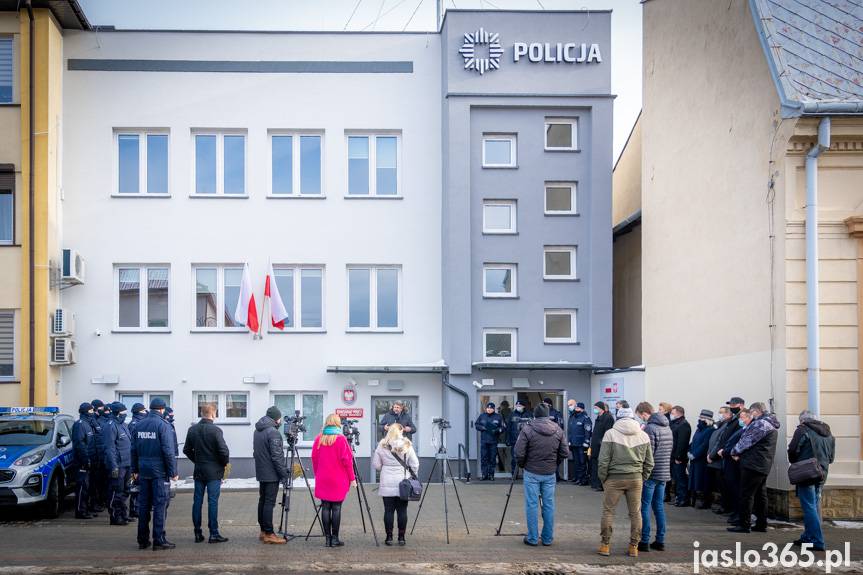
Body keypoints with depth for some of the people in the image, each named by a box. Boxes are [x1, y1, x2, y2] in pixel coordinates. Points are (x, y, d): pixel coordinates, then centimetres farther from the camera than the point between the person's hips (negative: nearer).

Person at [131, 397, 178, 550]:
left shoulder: (139, 425, 8)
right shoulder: (163, 425, -11)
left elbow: (134, 449, 11)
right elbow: (168, 451, -14)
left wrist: (134, 469, 17)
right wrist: (173, 471, -9)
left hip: (143, 470, 6)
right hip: (159, 470, -6)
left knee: (143, 504, 11)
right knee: (159, 504, -2)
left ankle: (142, 540, 15)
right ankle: (159, 540, -2)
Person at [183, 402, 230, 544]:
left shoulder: (192, 430, 3)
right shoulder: (215, 430, -15)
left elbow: (186, 449, 11)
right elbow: (223, 451, -18)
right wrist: (225, 463, 0)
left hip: (198, 472, 5)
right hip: (214, 472, -5)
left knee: (197, 501, 9)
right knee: (213, 502, -2)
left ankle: (198, 533, 12)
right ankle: (214, 534, 0)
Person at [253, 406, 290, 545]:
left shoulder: (257, 431, 12)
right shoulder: (273, 432, -16)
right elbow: (277, 456, -19)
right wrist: (284, 474, -14)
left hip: (261, 473, 9)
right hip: (271, 474, -9)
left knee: (262, 501, 13)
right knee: (269, 503, -8)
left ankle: (263, 531, 19)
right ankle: (269, 534, -8)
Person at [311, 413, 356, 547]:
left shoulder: (319, 439, 3)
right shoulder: (340, 439, -9)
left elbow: (314, 458, 7)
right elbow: (346, 460, -10)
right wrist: (352, 478, -3)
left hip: (323, 480, 4)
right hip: (338, 481, -4)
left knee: (325, 507, 6)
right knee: (336, 508, 0)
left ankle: (327, 537, 7)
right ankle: (335, 538, 1)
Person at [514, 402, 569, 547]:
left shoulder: (527, 429, -11)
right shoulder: (558, 430, 0)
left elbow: (519, 453, -13)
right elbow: (565, 454, 1)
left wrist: (522, 465, 6)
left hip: (532, 473, -3)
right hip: (550, 474, 3)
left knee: (532, 505, 4)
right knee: (549, 505, 10)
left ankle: (532, 539, 7)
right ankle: (548, 538, 16)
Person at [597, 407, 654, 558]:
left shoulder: (610, 434, -6)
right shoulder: (643, 435, 5)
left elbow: (603, 461, -9)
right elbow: (649, 462, 8)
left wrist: (603, 478, 3)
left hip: (614, 478, -3)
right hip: (635, 478, 3)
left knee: (608, 511, 7)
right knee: (635, 513, 10)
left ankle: (605, 545, 9)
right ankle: (634, 546, 13)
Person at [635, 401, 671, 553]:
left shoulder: (650, 428, -15)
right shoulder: (667, 427, 12)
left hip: (650, 473, -8)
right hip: (664, 473, 8)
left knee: (644, 507, -1)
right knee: (659, 507, 13)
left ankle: (644, 541, -1)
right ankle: (660, 541, 15)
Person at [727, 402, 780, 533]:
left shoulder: (761, 423, -15)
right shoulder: (771, 424, 19)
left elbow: (747, 441, -15)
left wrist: (735, 451, 1)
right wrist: (739, 452, 10)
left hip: (753, 464, -10)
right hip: (764, 465, 10)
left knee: (746, 494, -6)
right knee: (761, 494, 13)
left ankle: (744, 524, -5)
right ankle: (761, 524, 17)